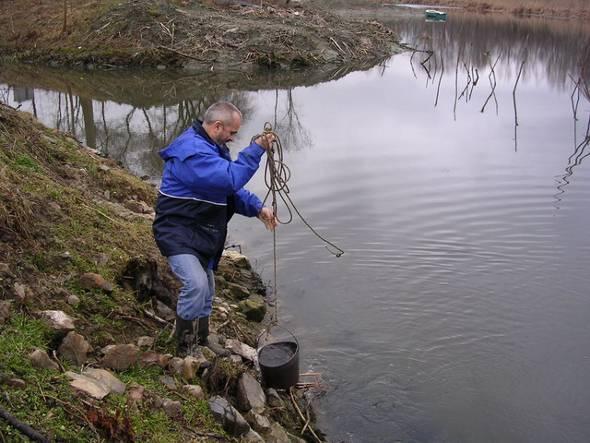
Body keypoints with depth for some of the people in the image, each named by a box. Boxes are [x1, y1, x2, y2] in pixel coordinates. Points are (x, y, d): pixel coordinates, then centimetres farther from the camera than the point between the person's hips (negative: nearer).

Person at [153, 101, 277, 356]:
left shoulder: (212, 147, 13)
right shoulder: (192, 150, -23)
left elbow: (231, 190, 17)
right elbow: (231, 178, -32)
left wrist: (257, 208, 4)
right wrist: (257, 149, -23)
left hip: (201, 235, 11)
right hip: (178, 234, -10)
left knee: (206, 292, 19)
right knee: (196, 285, -27)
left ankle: (201, 344, 36)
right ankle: (185, 350, -10)